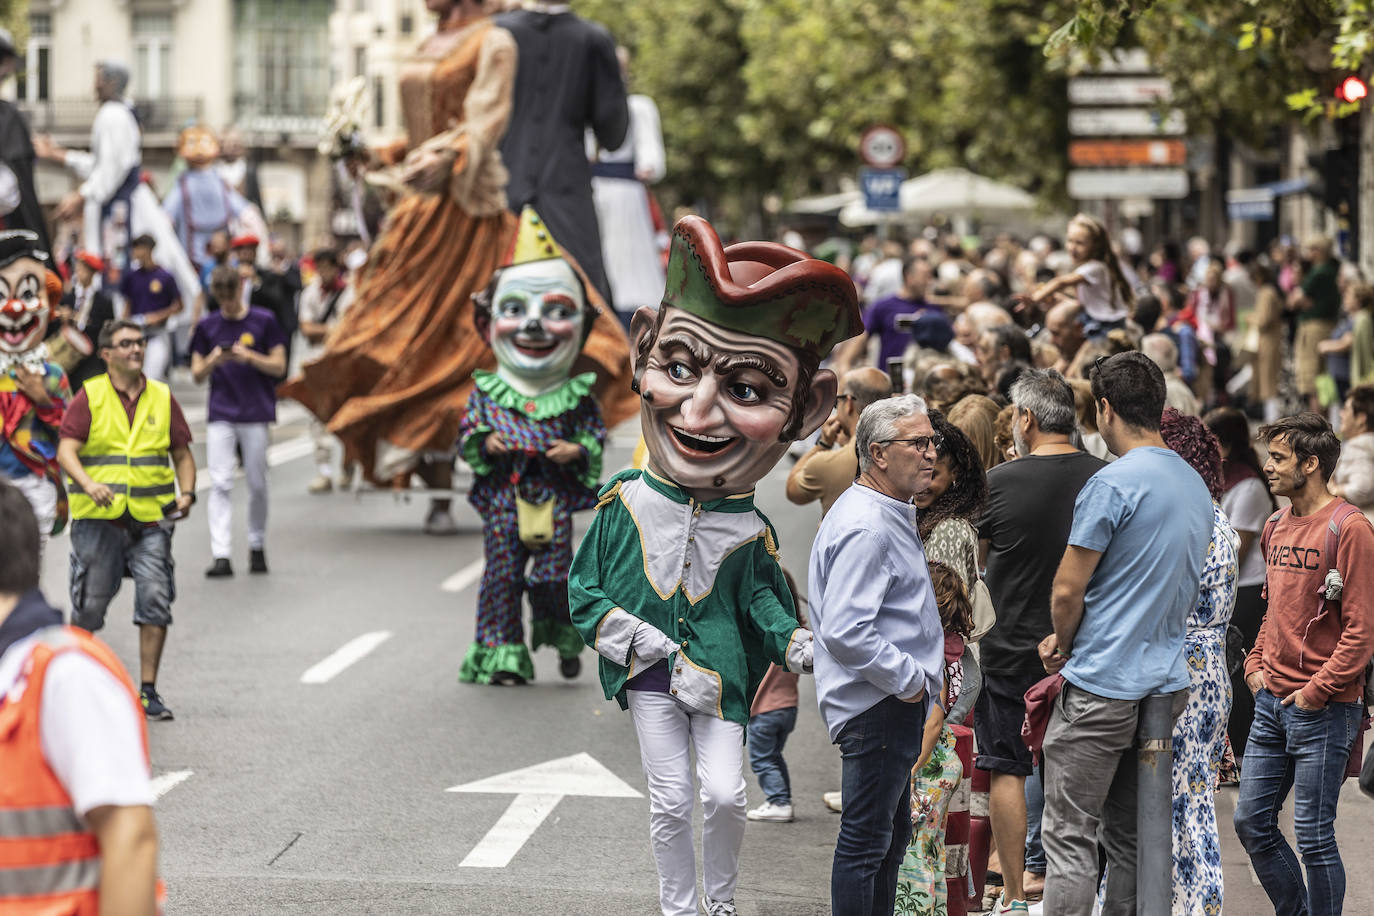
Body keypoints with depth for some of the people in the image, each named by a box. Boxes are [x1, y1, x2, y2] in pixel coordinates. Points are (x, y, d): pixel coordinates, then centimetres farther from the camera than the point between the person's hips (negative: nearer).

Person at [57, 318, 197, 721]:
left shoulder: (162, 398, 10)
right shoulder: (88, 397, 1)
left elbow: (182, 454, 16)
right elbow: (66, 450, -9)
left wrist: (186, 493, -2)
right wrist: (89, 484, -27)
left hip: (151, 519, 2)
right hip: (98, 518, -2)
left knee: (155, 601, -7)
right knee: (89, 605, 3)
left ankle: (148, 691, 1)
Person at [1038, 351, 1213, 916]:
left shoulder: (1113, 483, -15)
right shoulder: (1196, 487, 12)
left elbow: (1067, 590, -14)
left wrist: (1062, 645, 7)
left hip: (1102, 686, -8)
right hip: (1167, 680, 8)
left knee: (1069, 837, -5)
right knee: (1132, 837, 13)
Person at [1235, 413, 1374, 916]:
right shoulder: (1276, 526, 12)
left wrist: (1316, 692, -15)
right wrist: (1257, 665, 11)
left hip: (1323, 708, -8)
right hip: (1272, 703, 8)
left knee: (1313, 836, -3)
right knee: (1252, 823, 10)